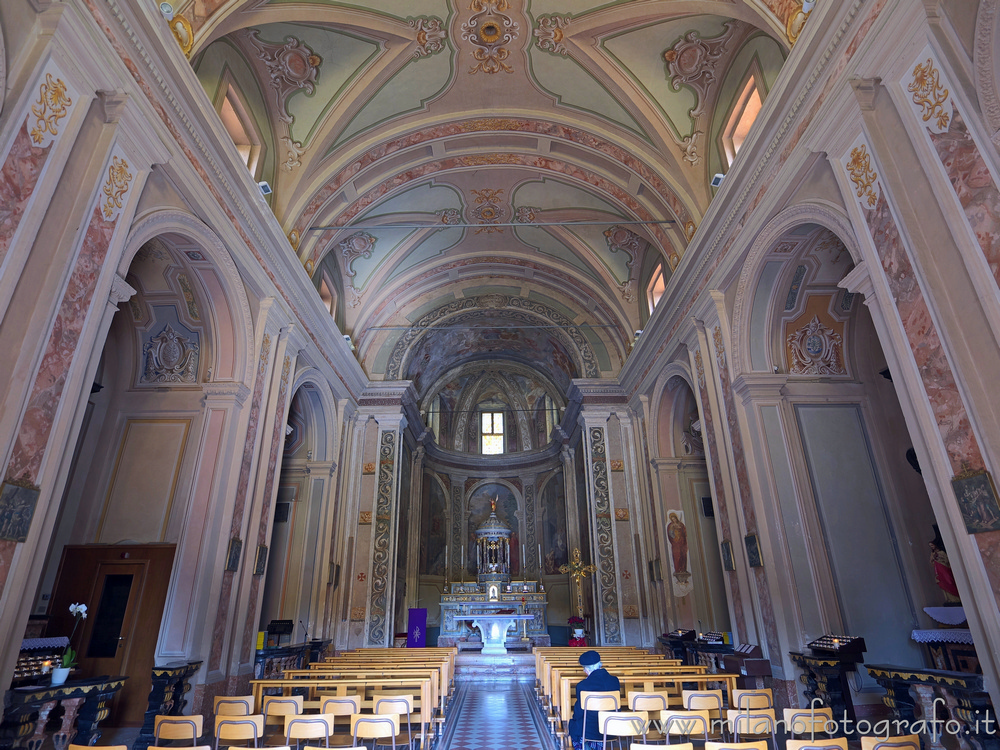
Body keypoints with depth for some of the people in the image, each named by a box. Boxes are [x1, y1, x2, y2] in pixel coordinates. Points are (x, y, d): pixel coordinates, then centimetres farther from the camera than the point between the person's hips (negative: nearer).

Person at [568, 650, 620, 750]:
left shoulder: (582, 685, -20)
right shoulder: (615, 681, -7)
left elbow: (578, 712, -10)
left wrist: (575, 718, 9)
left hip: (591, 731, -4)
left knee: (573, 725, 23)